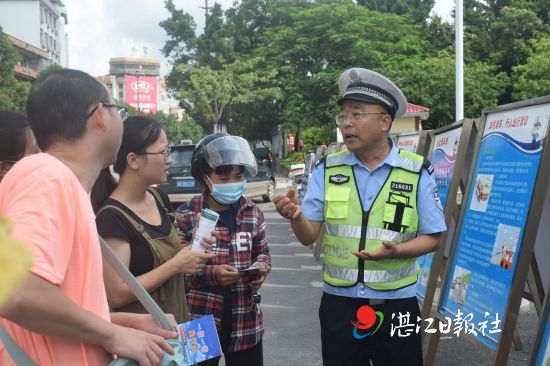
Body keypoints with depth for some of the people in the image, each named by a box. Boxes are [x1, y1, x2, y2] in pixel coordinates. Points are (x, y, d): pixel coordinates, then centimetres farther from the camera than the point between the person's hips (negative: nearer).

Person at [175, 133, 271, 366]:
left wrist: (261, 268, -6)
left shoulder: (252, 213, 4)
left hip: (246, 322, 4)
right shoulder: (186, 215, -10)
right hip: (200, 322, -4)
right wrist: (210, 274, -22)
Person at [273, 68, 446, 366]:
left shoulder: (416, 172, -5)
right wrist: (296, 216, -25)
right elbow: (309, 236, -2)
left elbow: (432, 238, -2)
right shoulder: (327, 169, 0)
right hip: (338, 304, 2)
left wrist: (395, 250, -21)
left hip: (395, 305, -1)